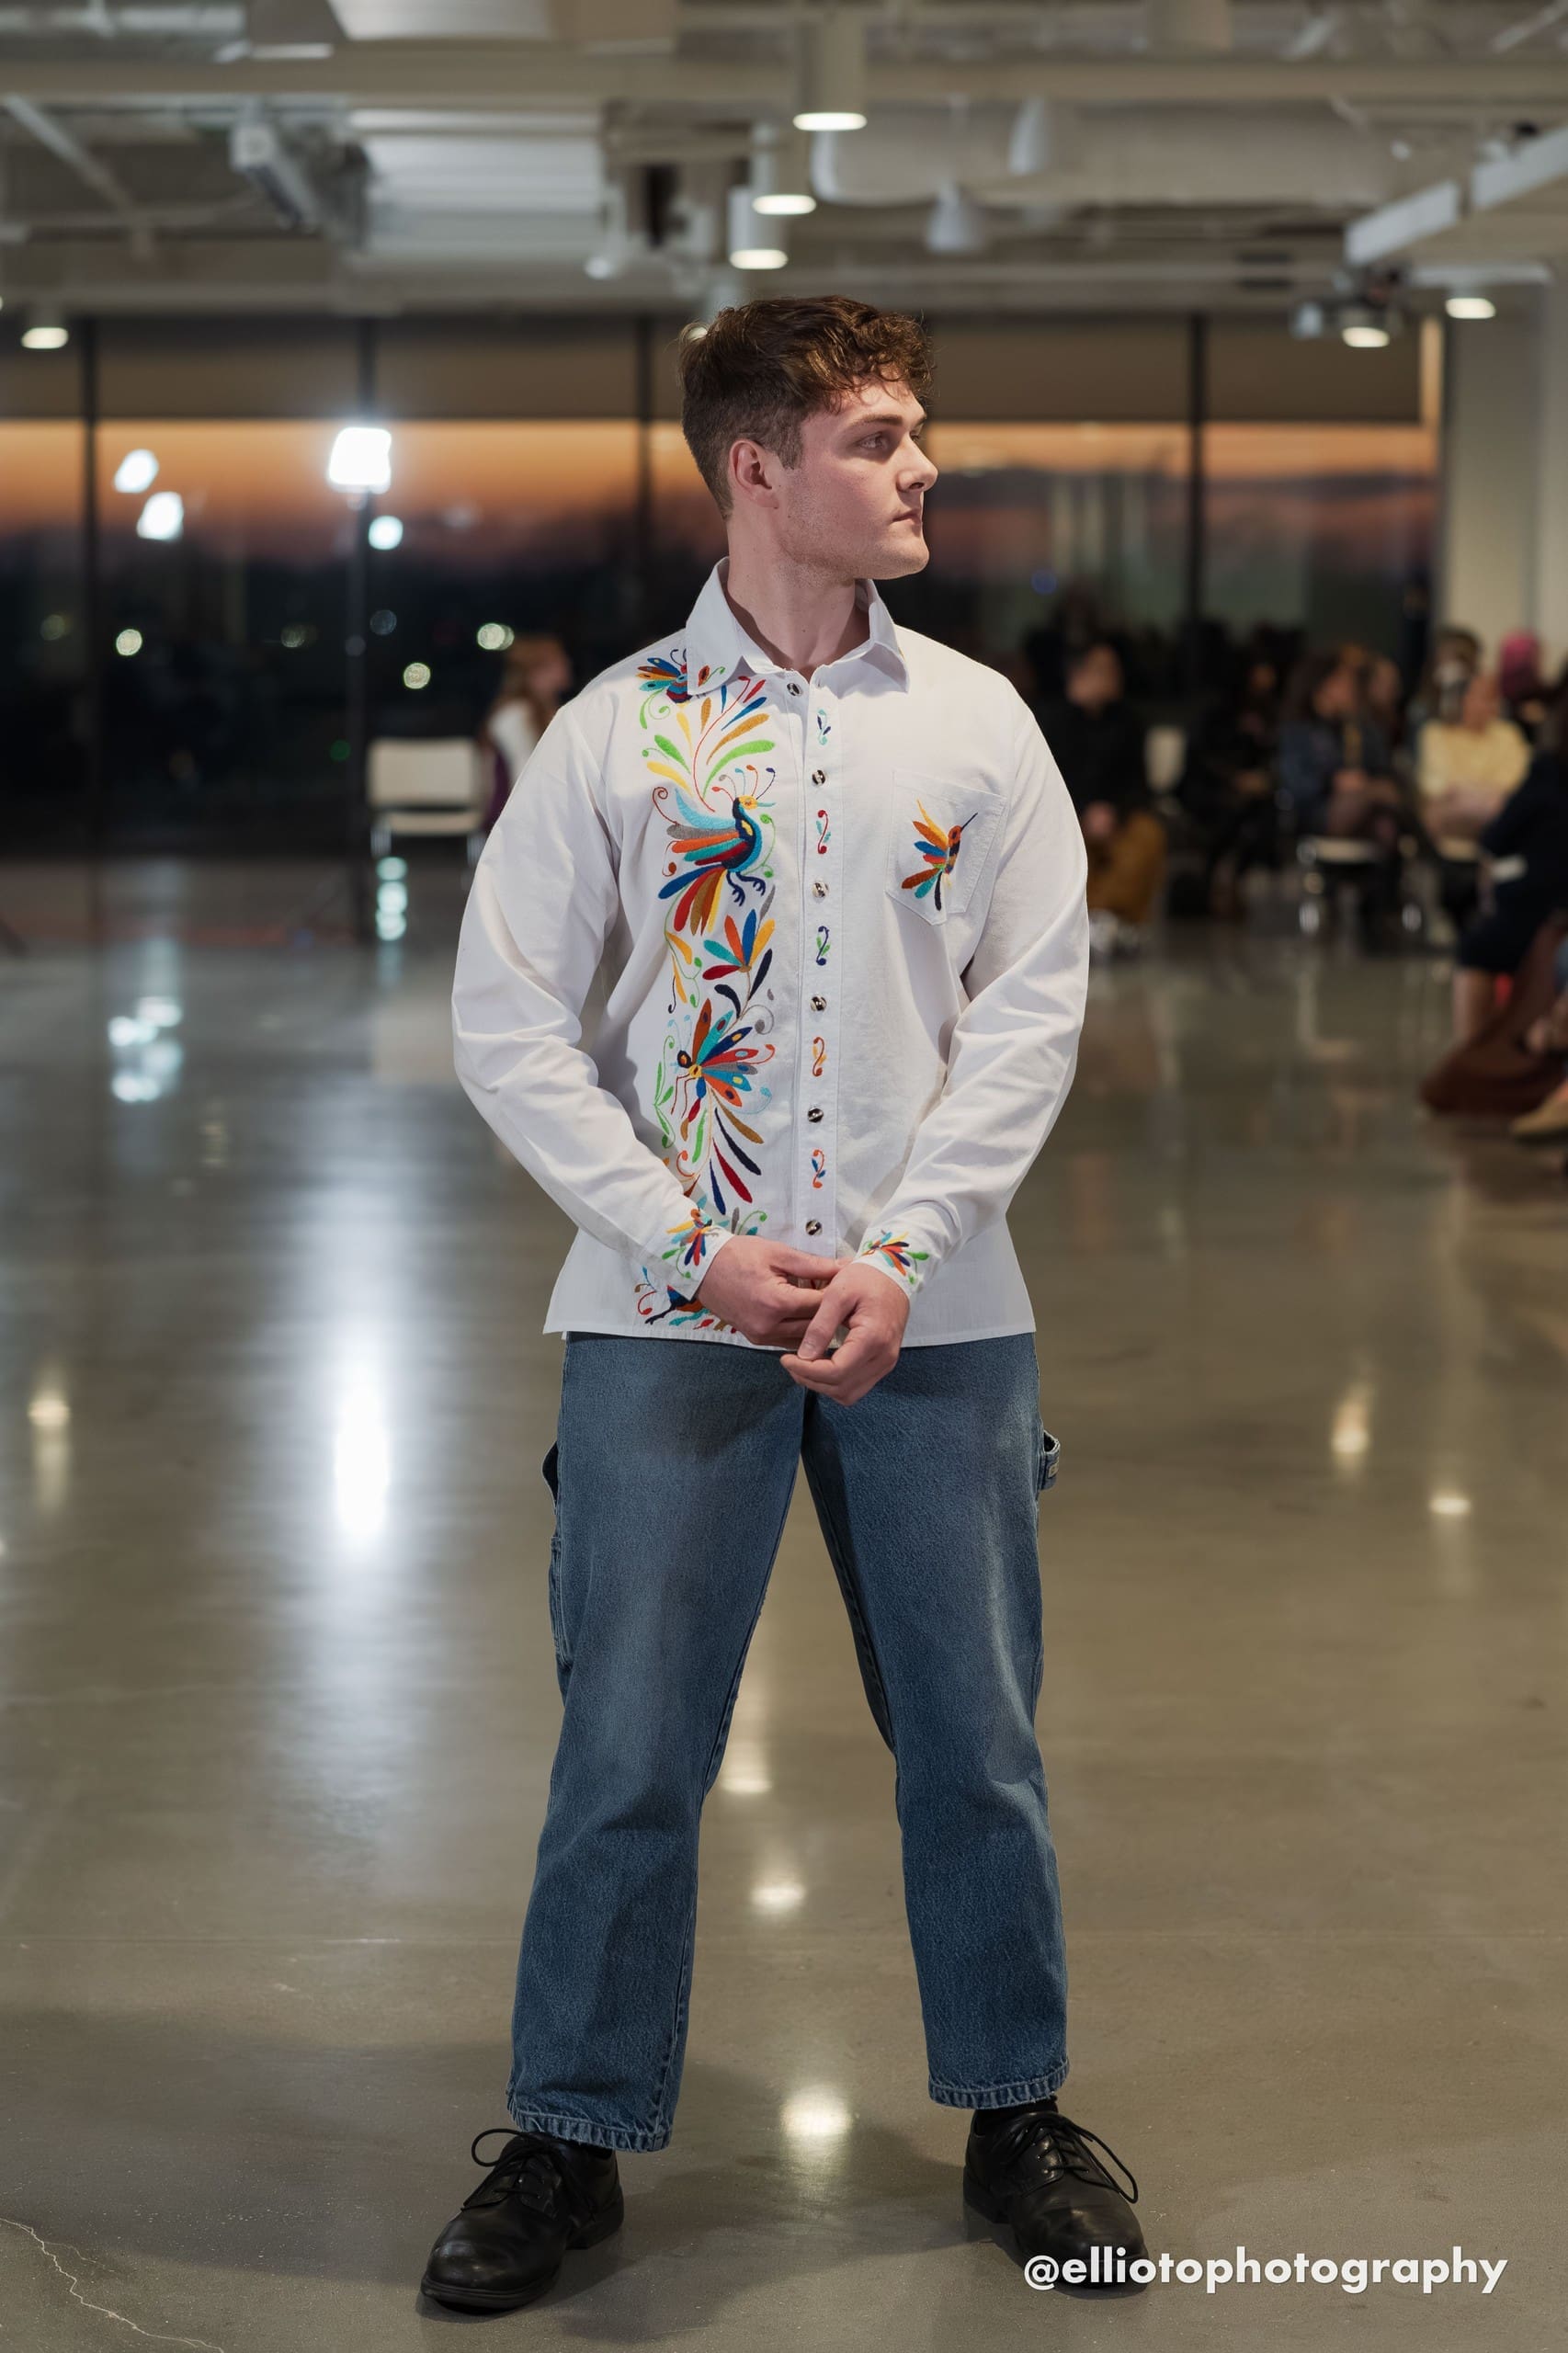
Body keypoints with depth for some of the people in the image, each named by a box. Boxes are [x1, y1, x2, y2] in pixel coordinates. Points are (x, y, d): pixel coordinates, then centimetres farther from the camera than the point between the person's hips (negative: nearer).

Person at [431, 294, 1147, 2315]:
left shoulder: (975, 722, 5)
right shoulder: (618, 730, 0)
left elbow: (1034, 1004, 2)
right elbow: (508, 1019, -2)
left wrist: (902, 1255, -9)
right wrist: (697, 1252, -9)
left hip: (933, 1313, 2)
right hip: (669, 1315, -2)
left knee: (975, 1737, 8)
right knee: (626, 1751, 1)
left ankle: (1014, 2113, 25)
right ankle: (570, 2144, 16)